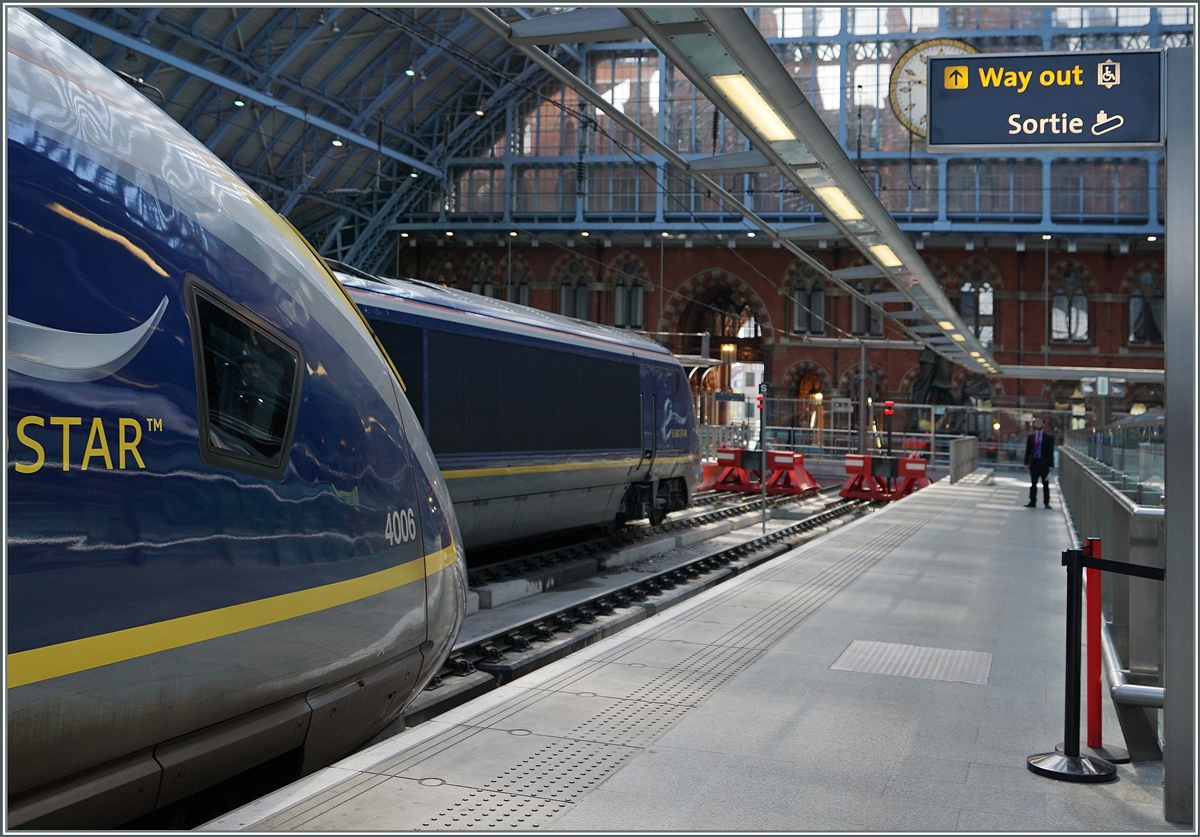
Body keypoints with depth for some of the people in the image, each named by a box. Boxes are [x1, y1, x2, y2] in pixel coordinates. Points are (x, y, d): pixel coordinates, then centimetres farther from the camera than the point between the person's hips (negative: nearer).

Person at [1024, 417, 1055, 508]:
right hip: (1033, 462, 3)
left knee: (1045, 484, 4)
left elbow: (1051, 451, -2)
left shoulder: (1049, 436, 0)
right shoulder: (1031, 436, 9)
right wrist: (1026, 463, 1)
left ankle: (1046, 503, 9)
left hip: (1044, 463, -3)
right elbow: (1028, 450, 9)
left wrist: (1051, 465, -8)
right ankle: (1032, 502, 9)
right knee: (1033, 483, 6)